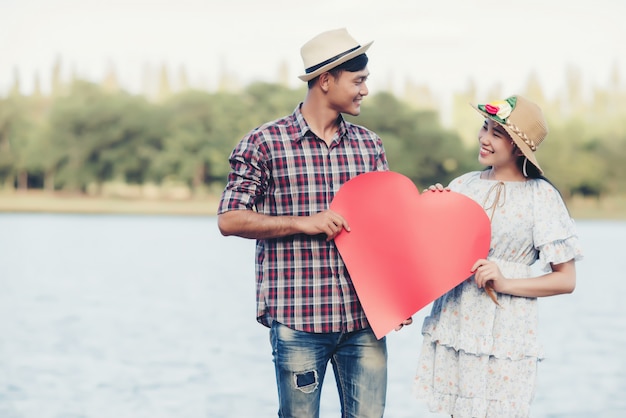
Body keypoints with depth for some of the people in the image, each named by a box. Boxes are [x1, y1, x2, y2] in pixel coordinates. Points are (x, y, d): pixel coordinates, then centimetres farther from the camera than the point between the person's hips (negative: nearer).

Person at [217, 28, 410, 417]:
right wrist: (304, 223, -15)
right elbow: (230, 220, -6)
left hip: (364, 316, 4)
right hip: (298, 320, -4)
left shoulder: (369, 144, 11)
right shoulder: (265, 143, -3)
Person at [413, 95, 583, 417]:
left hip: (503, 339, -4)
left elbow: (566, 280, -6)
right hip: (451, 327, 4)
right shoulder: (462, 185, 7)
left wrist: (505, 283, -16)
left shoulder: (541, 197, -5)